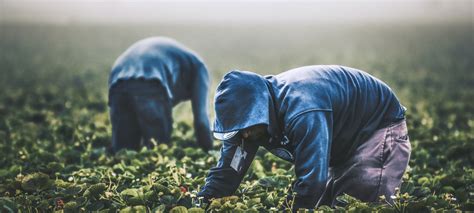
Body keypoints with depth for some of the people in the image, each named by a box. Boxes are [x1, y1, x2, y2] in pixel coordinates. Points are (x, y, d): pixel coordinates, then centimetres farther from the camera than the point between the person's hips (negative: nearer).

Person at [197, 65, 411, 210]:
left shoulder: (302, 112, -42)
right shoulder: (250, 106, -15)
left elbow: (312, 180, -44)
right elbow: (227, 169, -11)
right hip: (346, 141, 9)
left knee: (365, 202, -23)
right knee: (326, 201, 7)